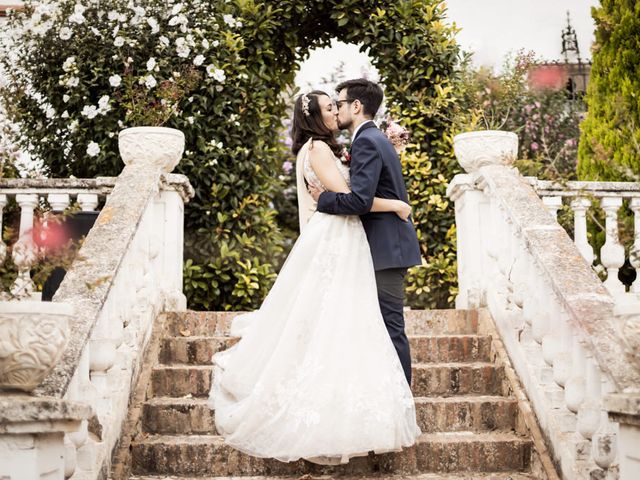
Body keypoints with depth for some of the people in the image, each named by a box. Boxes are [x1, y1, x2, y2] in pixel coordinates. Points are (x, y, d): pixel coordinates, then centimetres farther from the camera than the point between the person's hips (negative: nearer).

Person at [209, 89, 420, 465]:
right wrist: (395, 205, -10)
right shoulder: (317, 148, -10)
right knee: (330, 327, -8)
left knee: (333, 329, 13)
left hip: (342, 246, 10)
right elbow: (345, 196, -18)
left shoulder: (325, 150, 21)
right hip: (332, 244, -10)